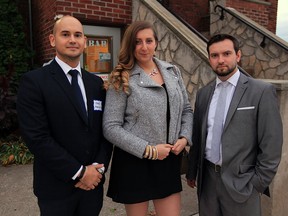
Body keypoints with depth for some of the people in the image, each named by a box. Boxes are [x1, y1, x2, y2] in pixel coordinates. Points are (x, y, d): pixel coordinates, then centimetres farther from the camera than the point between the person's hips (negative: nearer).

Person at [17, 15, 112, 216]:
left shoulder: (96, 82, 6)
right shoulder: (34, 81, -10)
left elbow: (106, 129, 5)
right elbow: (37, 137, -16)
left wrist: (99, 167, -8)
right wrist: (79, 172, -15)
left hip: (93, 183, 4)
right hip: (56, 187, -4)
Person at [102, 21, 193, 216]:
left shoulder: (172, 71, 6)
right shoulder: (122, 79, -8)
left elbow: (187, 110, 12)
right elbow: (111, 128, -12)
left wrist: (185, 138, -5)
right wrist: (148, 150, -16)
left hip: (169, 160, 4)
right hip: (134, 162, -3)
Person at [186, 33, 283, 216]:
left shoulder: (262, 91, -8)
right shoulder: (204, 93, 5)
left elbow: (271, 143, -9)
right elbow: (197, 136, 9)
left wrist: (257, 184, -8)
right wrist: (192, 172, 10)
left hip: (241, 182, -4)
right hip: (207, 178, 4)